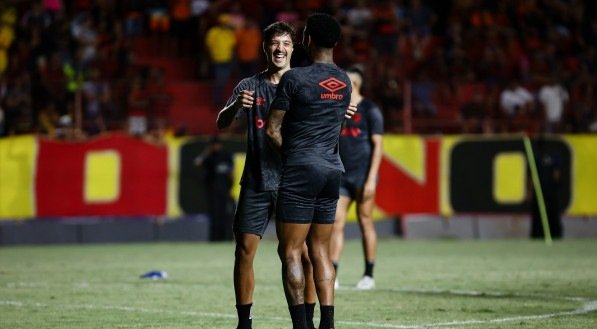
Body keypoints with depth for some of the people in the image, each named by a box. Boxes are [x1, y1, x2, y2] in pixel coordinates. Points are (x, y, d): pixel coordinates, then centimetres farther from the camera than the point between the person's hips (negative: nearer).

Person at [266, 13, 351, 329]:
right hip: (333, 170, 7)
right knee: (320, 251, 10)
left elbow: (273, 130, -6)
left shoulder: (294, 78, -10)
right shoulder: (344, 82, 11)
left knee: (290, 251, -3)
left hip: (301, 171, -7)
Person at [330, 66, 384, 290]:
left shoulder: (370, 110, -4)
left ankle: (369, 276, 9)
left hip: (362, 176, -5)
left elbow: (377, 146, -8)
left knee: (365, 223, 1)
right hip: (340, 176, 5)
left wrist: (371, 179, -15)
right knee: (336, 222, -5)